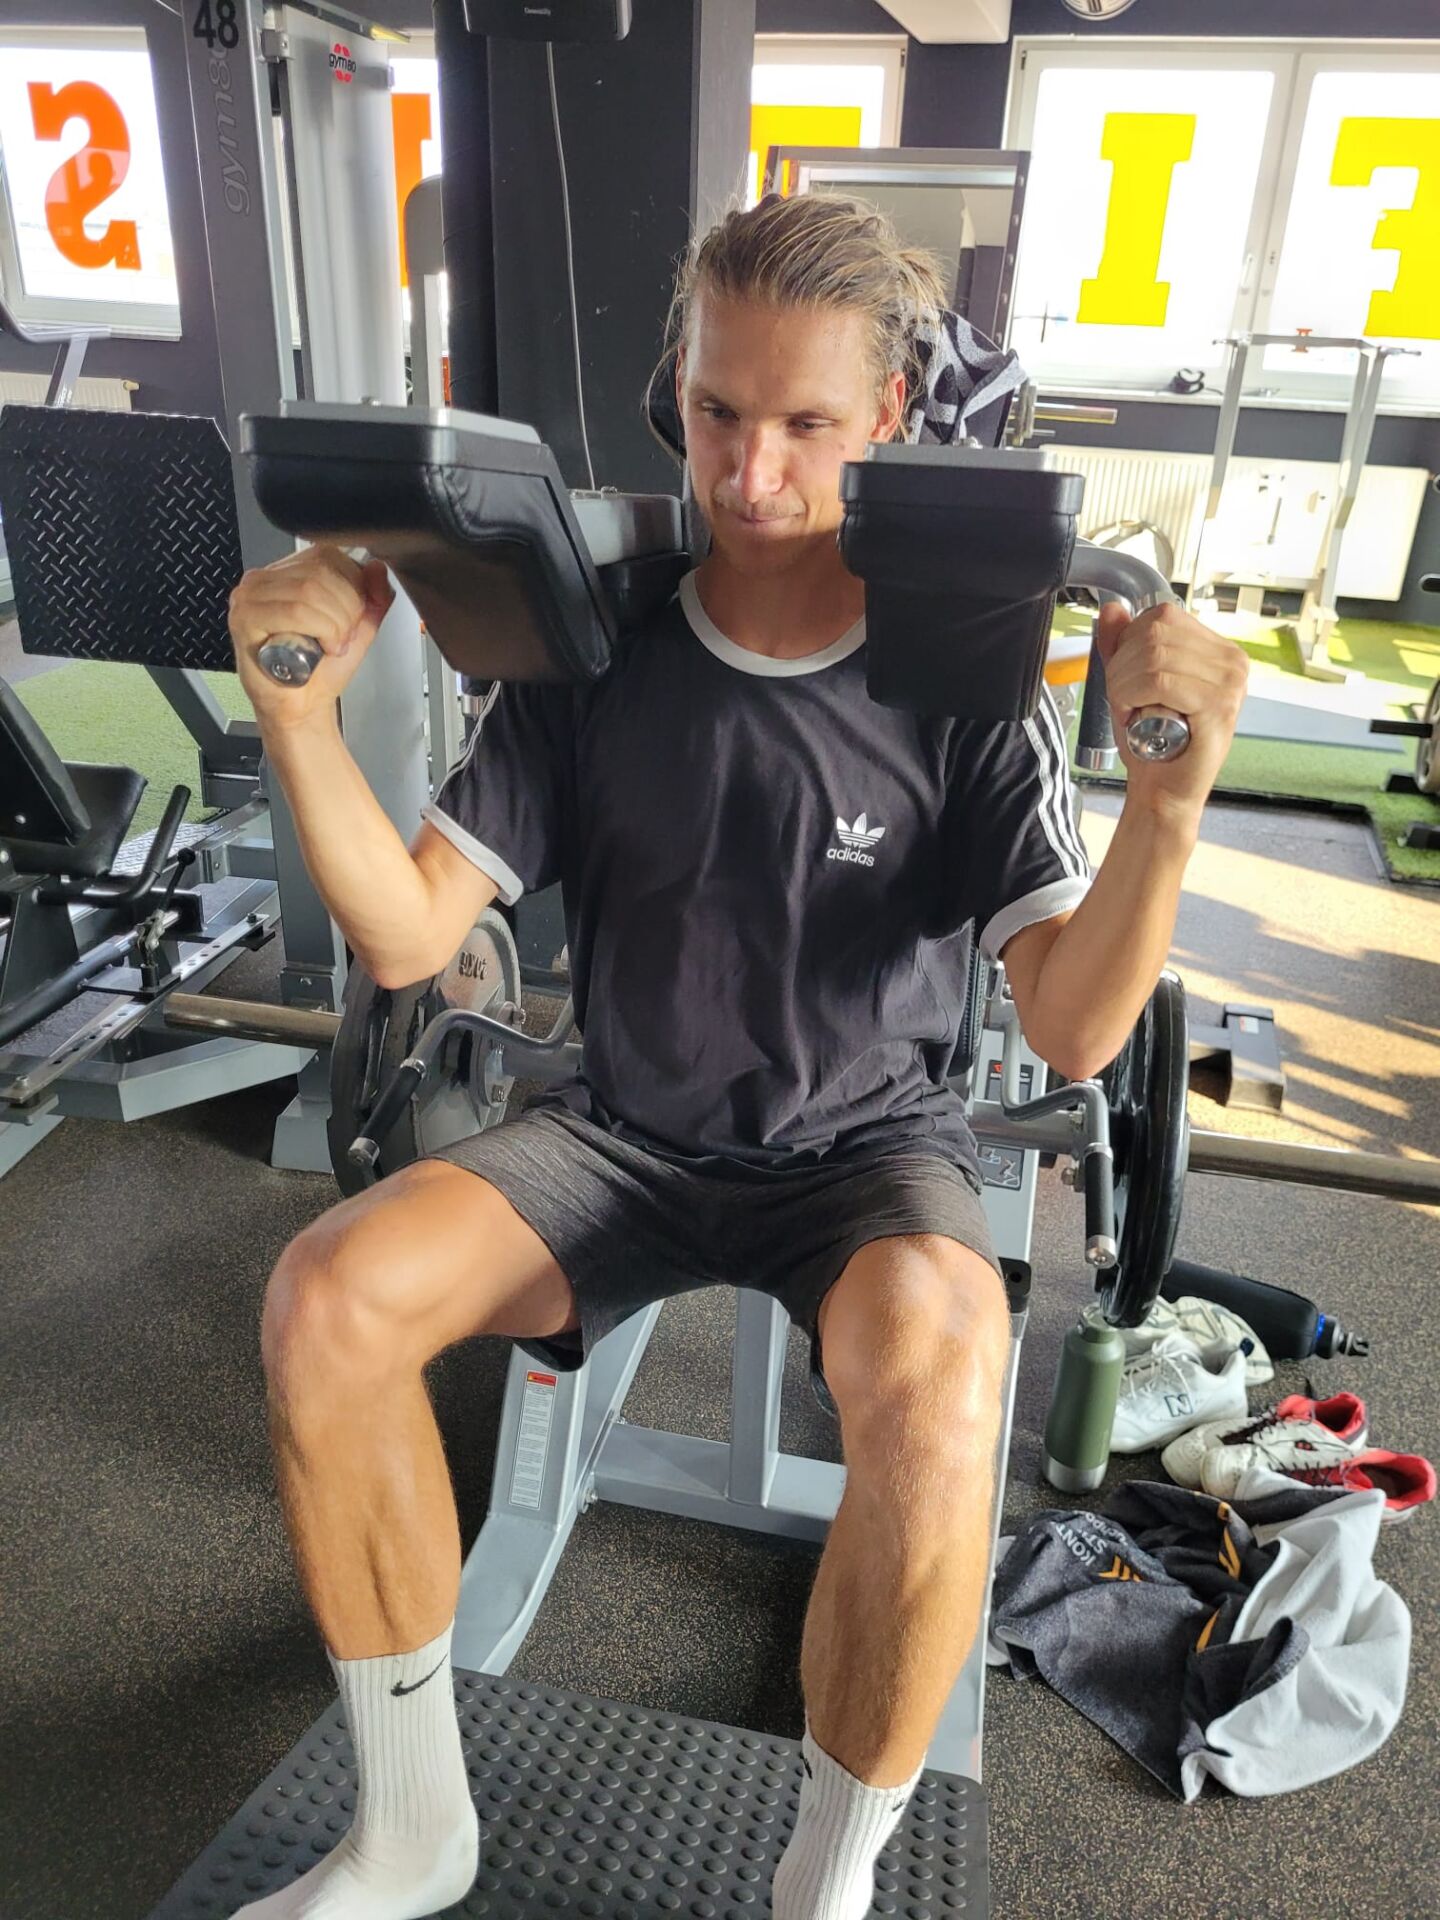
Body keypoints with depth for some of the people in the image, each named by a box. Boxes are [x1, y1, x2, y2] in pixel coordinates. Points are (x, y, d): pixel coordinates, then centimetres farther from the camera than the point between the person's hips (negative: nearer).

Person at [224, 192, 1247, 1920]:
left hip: (870, 1149, -2)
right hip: (626, 1134, 3)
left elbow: (1072, 1031, -16)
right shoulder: (592, 657, -4)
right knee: (322, 1302, -20)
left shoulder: (967, 691, -10)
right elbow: (404, 935, -6)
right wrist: (301, 701, -19)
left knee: (936, 1407, -35)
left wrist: (1170, 800, -32)